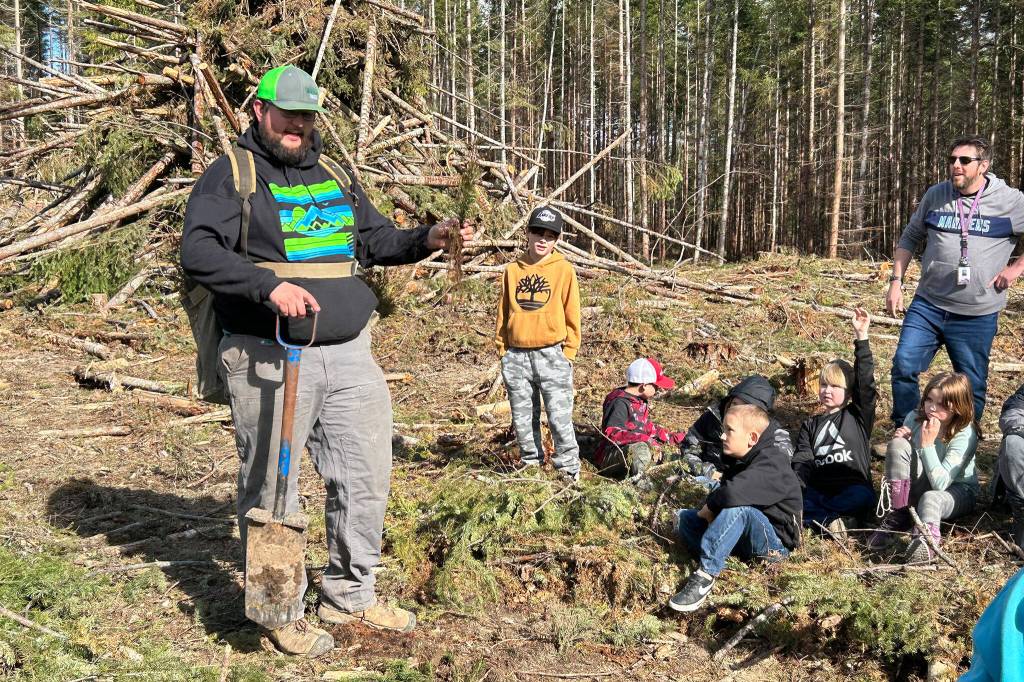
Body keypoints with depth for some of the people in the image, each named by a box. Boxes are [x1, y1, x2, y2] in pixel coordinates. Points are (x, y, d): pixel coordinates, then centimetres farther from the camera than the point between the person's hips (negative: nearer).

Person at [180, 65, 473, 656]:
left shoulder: (335, 177, 18)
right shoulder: (231, 175, -1)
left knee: (367, 476, 9)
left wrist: (426, 240, 5)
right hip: (269, 360, -6)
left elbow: (376, 239, 24)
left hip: (349, 355, 6)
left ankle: (349, 595, 27)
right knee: (273, 486, 2)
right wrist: (270, 286, -27)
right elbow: (199, 251, -13)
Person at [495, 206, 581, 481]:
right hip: (516, 356, 3)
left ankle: (569, 471, 5)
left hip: (552, 354, -3)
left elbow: (572, 314, 2)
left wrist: (568, 352, -3)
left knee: (560, 418, -5)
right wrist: (502, 351, 9)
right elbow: (503, 313, 13)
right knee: (523, 419, 9)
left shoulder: (564, 270, 1)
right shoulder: (512, 270, 9)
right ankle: (531, 464, 21)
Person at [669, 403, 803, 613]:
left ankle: (706, 573, -33)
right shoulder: (738, 459, 8)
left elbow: (733, 493, -38)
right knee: (684, 517, 3)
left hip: (775, 542, -9)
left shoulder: (771, 464, -21)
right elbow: (721, 497, 8)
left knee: (738, 509, -37)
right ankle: (714, 556, -18)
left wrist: (710, 507, -20)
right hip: (745, 537, 9)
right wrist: (710, 511, -14)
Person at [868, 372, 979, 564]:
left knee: (931, 499, -41)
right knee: (898, 445, -24)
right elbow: (900, 459, 2)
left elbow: (940, 484, -30)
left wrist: (927, 444, -32)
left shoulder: (964, 435, -22)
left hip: (957, 490, -5)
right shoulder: (915, 418, -9)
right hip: (921, 486, 5)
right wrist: (899, 442, -20)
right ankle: (897, 515, -18)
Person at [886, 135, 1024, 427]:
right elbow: (909, 238, 13)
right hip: (927, 305, 2)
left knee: (972, 385, 7)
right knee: (904, 366, -6)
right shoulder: (935, 195, 3)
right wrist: (896, 281, 6)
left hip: (977, 315, -2)